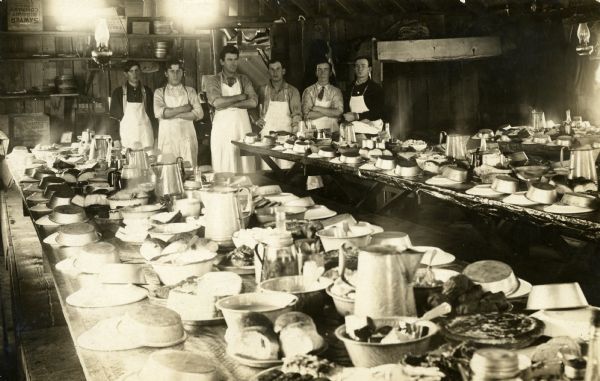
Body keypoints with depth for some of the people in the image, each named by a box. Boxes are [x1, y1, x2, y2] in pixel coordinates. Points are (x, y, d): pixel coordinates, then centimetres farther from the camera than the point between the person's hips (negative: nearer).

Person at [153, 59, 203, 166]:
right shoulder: (160, 92, 10)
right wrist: (183, 108, -7)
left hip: (187, 138, 1)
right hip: (167, 138, -1)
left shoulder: (190, 91, 12)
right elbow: (159, 112, -8)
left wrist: (173, 114, -7)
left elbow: (199, 113, -2)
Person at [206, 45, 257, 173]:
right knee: (224, 168, -2)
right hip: (222, 128, -2)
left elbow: (253, 102, -5)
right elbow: (216, 102, -14)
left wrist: (227, 103, -11)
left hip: (242, 126, 2)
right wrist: (241, 97, -7)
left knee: (245, 167, -1)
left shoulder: (244, 80, 11)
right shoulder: (213, 81, 4)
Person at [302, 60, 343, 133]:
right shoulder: (308, 91, 6)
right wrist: (329, 111, -6)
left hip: (332, 130, 1)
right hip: (312, 131, -1)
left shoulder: (336, 91, 8)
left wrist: (317, 108, -8)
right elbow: (307, 114, -6)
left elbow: (338, 112, -6)